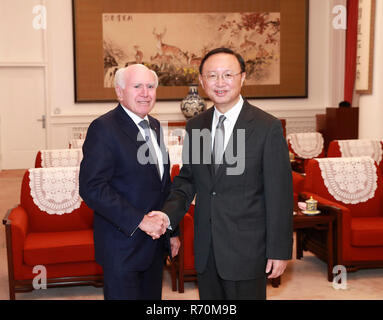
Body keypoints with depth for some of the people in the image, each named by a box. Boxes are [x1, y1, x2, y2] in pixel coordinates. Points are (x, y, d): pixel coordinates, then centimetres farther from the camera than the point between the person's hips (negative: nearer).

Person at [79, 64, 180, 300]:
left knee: (152, 297, 17)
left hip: (155, 242, 8)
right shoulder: (104, 128, -15)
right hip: (122, 245, -7)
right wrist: (139, 221, -24)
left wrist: (172, 232, 17)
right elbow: (92, 188, -23)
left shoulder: (155, 126, 10)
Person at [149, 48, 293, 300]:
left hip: (246, 251, -5)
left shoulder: (267, 127, -11)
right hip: (205, 250, 5)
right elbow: (186, 180, 11)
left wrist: (279, 251, -10)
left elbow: (280, 195, -10)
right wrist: (168, 215, -7)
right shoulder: (194, 126, 5)